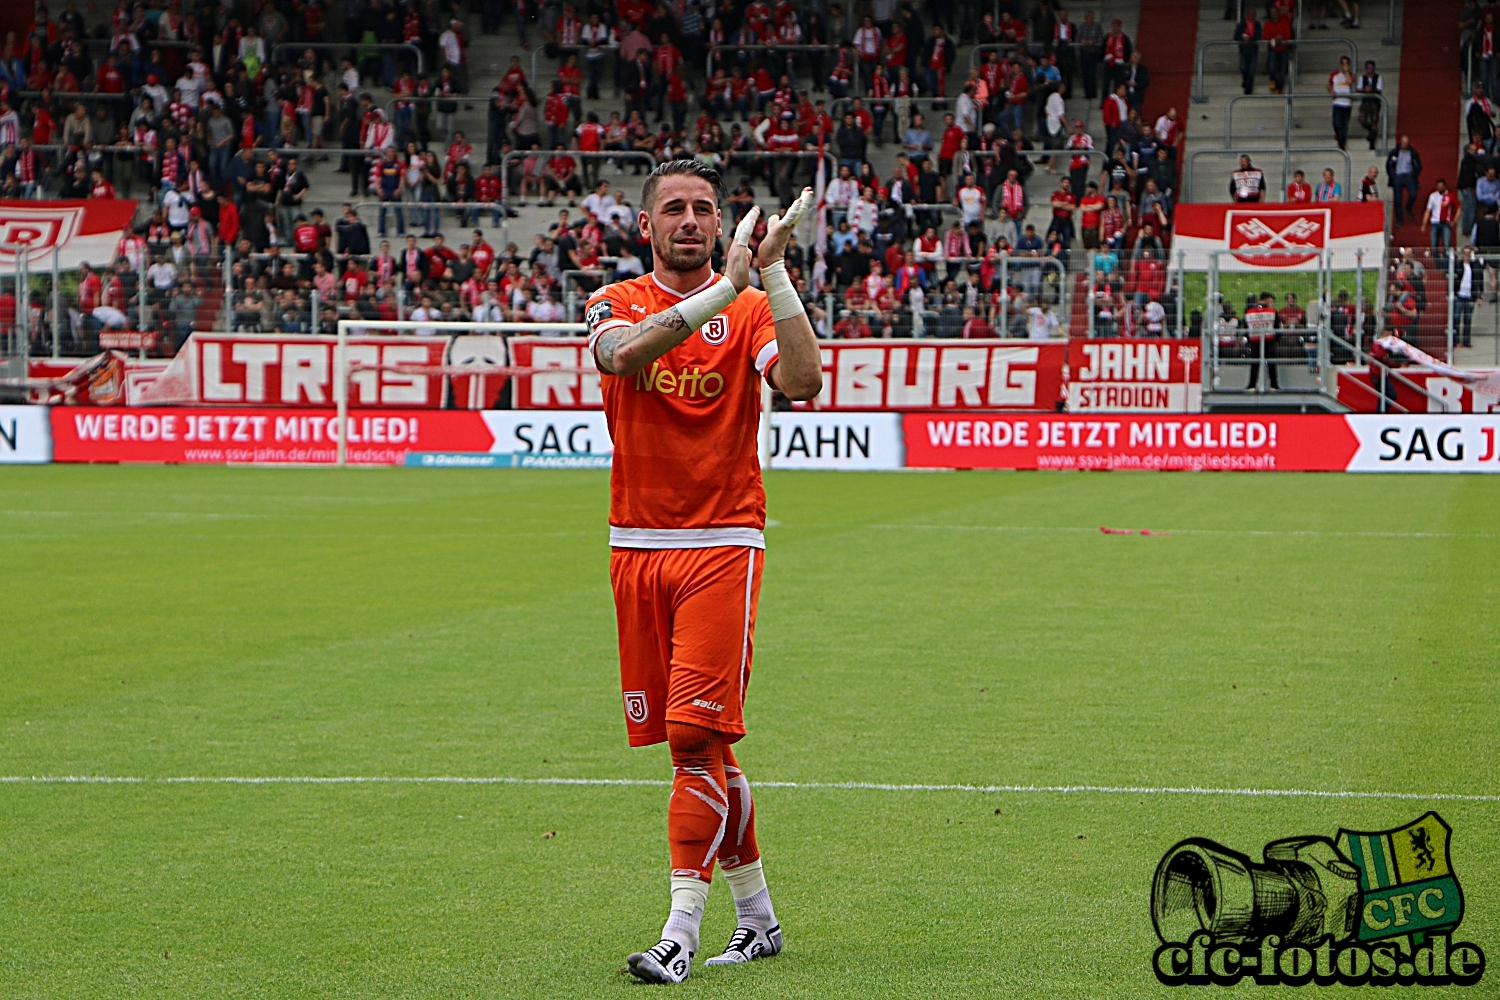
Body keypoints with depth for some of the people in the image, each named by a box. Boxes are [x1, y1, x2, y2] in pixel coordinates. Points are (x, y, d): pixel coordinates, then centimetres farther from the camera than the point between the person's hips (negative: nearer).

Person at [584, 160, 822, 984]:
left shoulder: (752, 308, 3)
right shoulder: (615, 303, 6)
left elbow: (802, 381, -17)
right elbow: (624, 355, -19)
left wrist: (773, 272, -21)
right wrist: (723, 289, -26)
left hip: (722, 547, -3)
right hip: (636, 549, 3)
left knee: (698, 732, -13)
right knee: (697, 741, 9)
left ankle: (681, 930, -12)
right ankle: (756, 914, 23)